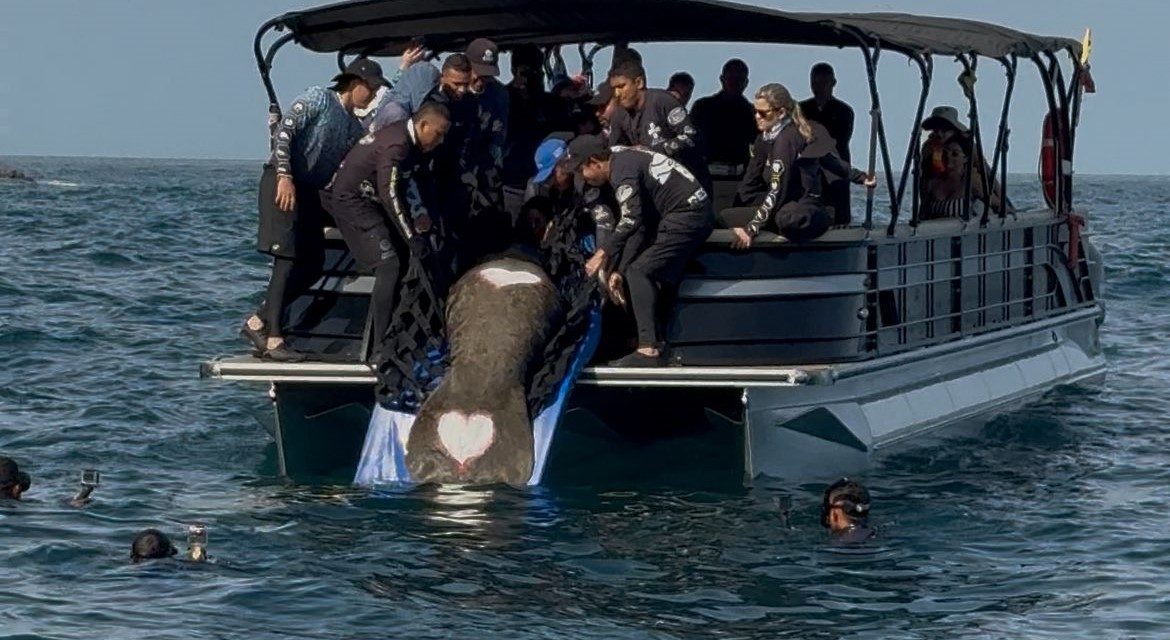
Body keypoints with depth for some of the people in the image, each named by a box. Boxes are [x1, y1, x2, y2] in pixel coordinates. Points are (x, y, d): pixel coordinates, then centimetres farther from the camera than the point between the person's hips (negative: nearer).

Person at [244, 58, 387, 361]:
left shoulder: (354, 127, 20)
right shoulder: (318, 99, -3)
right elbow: (283, 131, -14)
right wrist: (284, 176, -23)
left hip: (309, 192, 9)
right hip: (283, 185, -9)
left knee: (312, 265, 4)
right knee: (288, 258, -15)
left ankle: (259, 322, 12)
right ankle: (273, 339, -17)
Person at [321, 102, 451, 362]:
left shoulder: (409, 140, 5)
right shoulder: (396, 145, -25)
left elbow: (407, 178, 22)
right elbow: (390, 195, -28)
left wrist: (419, 212, 8)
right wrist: (412, 237, -23)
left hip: (369, 200, 10)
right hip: (351, 201, -10)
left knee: (404, 259, 8)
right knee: (388, 266, -17)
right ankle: (381, 347, -17)